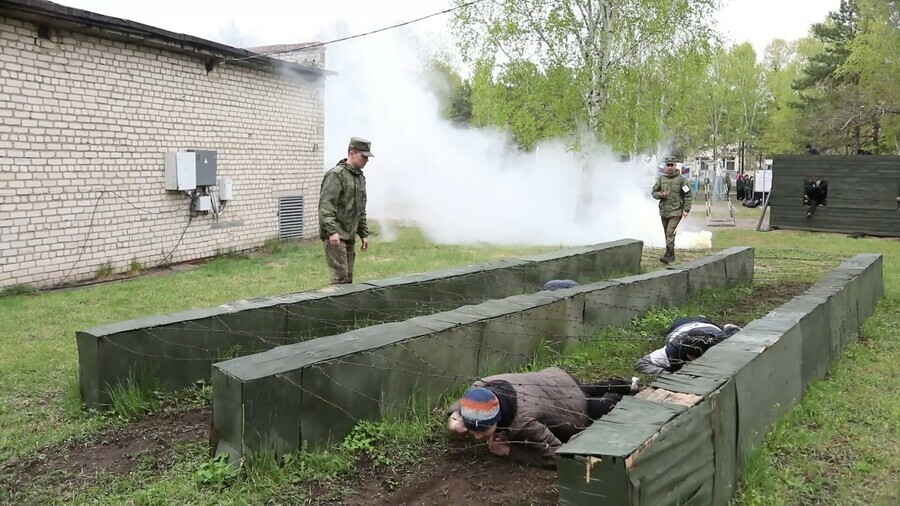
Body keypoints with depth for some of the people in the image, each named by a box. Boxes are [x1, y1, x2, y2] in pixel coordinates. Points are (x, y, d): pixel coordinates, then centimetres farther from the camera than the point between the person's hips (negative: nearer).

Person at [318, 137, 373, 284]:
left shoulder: (360, 177, 17)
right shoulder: (336, 174, -10)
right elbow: (326, 205, -19)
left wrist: (364, 233, 19)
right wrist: (332, 231, -26)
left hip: (350, 236, 8)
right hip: (335, 236, -8)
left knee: (348, 278, 8)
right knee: (340, 276, -11)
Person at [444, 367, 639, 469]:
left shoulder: (523, 421, -51)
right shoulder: (478, 388, -33)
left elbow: (557, 456, -43)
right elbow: (459, 405, -9)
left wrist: (510, 450, -43)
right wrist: (454, 417, -32)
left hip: (571, 404, -6)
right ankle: (624, 385, 64)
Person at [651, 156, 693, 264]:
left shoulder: (681, 179, -5)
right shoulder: (661, 179, 7)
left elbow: (688, 195, -3)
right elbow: (653, 192, 14)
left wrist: (686, 210, -10)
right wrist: (659, 195, -9)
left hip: (676, 212, -5)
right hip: (664, 211, 5)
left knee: (670, 233, -16)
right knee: (667, 234, 12)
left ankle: (668, 255, -18)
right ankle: (672, 255, 22)